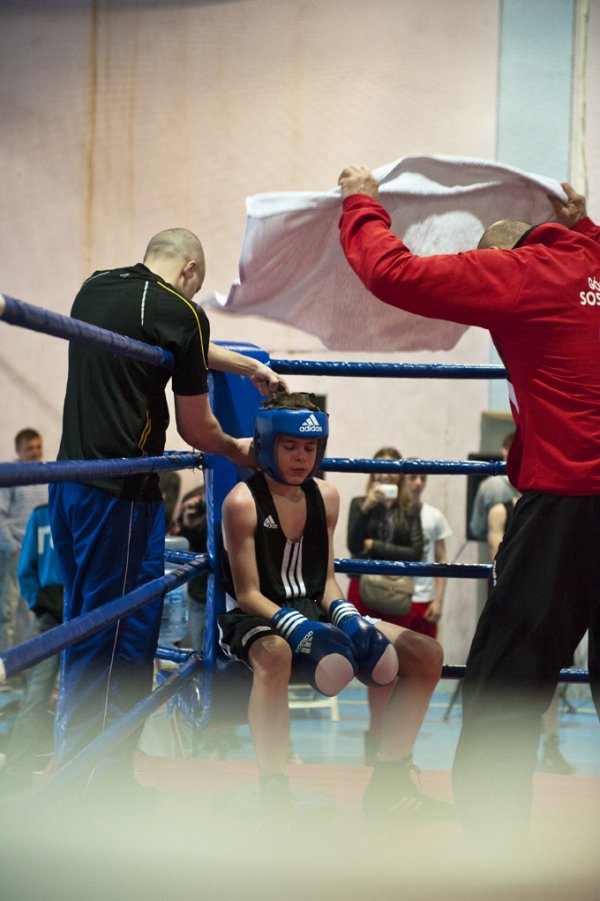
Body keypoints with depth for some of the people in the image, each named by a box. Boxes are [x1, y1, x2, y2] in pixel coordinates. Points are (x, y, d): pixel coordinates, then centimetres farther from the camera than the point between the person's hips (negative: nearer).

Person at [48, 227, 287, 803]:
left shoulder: (94, 288, 15)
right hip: (122, 494, -8)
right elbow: (197, 429, -1)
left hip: (69, 481, 8)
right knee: (122, 645, -2)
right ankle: (104, 792, 2)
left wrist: (251, 368, 38)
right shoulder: (181, 311, -7)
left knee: (84, 632, 16)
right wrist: (239, 451, 19)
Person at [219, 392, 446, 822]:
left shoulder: (326, 497, 7)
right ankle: (274, 800, -35)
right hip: (255, 620, -7)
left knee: (427, 654, -5)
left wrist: (347, 617, -12)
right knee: (275, 655, -46)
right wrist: (295, 626, -29)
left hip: (314, 612, 7)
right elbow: (247, 594, -14)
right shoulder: (243, 502, -12)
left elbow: (327, 580, 9)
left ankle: (387, 786, 4)